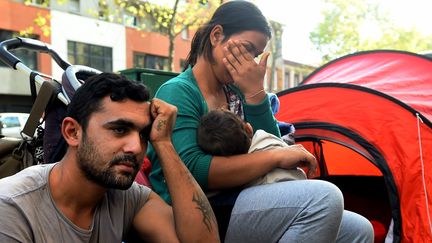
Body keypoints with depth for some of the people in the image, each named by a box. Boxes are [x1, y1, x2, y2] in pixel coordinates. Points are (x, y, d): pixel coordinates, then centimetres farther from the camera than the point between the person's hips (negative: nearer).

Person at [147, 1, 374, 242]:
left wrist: (255, 92, -6)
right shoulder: (177, 93, -10)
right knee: (323, 198, -26)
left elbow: (270, 145, 7)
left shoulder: (236, 93, 13)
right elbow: (191, 170, -23)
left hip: (244, 208, 8)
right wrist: (277, 156, -20)